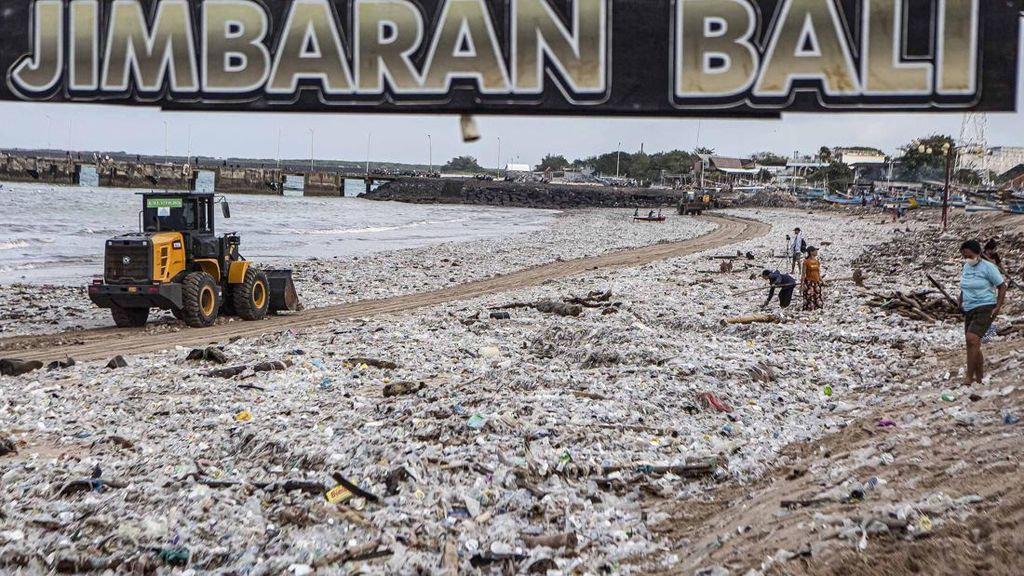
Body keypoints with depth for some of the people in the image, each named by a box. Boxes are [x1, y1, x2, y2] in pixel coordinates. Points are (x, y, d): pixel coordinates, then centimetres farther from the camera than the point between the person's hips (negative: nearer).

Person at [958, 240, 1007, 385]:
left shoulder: (988, 267, -10)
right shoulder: (966, 267, 10)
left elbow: (1002, 286, -5)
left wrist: (998, 307, -12)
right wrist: (961, 304, 14)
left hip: (985, 308, -8)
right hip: (970, 310, 8)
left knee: (972, 339, -24)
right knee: (974, 345, 9)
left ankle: (969, 378, -23)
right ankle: (980, 378, 20)